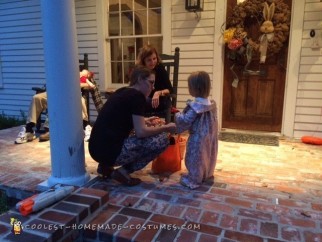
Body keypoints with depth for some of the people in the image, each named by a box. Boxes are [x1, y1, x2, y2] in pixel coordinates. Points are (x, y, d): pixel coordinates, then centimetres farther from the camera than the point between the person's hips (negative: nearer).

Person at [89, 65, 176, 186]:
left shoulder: (123, 92, 15)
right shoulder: (137, 96, -10)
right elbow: (141, 132, -14)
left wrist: (145, 121, 26)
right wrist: (165, 127, 0)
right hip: (110, 150, -9)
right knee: (162, 139, -5)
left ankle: (106, 166, 17)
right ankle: (124, 171, -1)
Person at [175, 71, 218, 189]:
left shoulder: (195, 106, -24)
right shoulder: (211, 104, 1)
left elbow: (186, 120, -23)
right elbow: (211, 121, 10)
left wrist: (177, 115, -5)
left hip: (198, 138, -8)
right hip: (209, 137, 8)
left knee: (194, 158, 5)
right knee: (207, 155, 23)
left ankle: (194, 179, 15)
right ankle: (207, 174, 40)